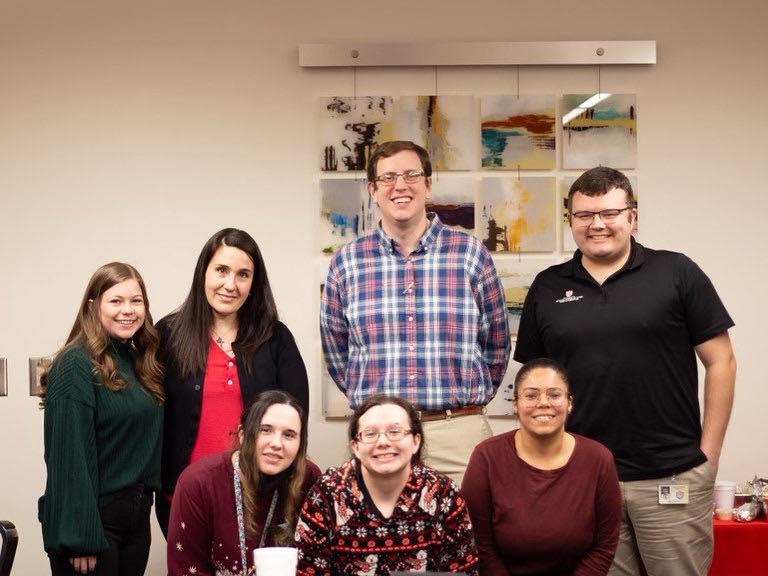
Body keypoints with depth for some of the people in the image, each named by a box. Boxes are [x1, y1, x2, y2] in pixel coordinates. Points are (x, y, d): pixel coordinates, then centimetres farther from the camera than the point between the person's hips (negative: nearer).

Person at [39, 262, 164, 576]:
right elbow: (70, 456, -19)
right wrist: (80, 537, -22)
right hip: (93, 519, -7)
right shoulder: (76, 365, -14)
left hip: (137, 514, 7)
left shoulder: (140, 361, 10)